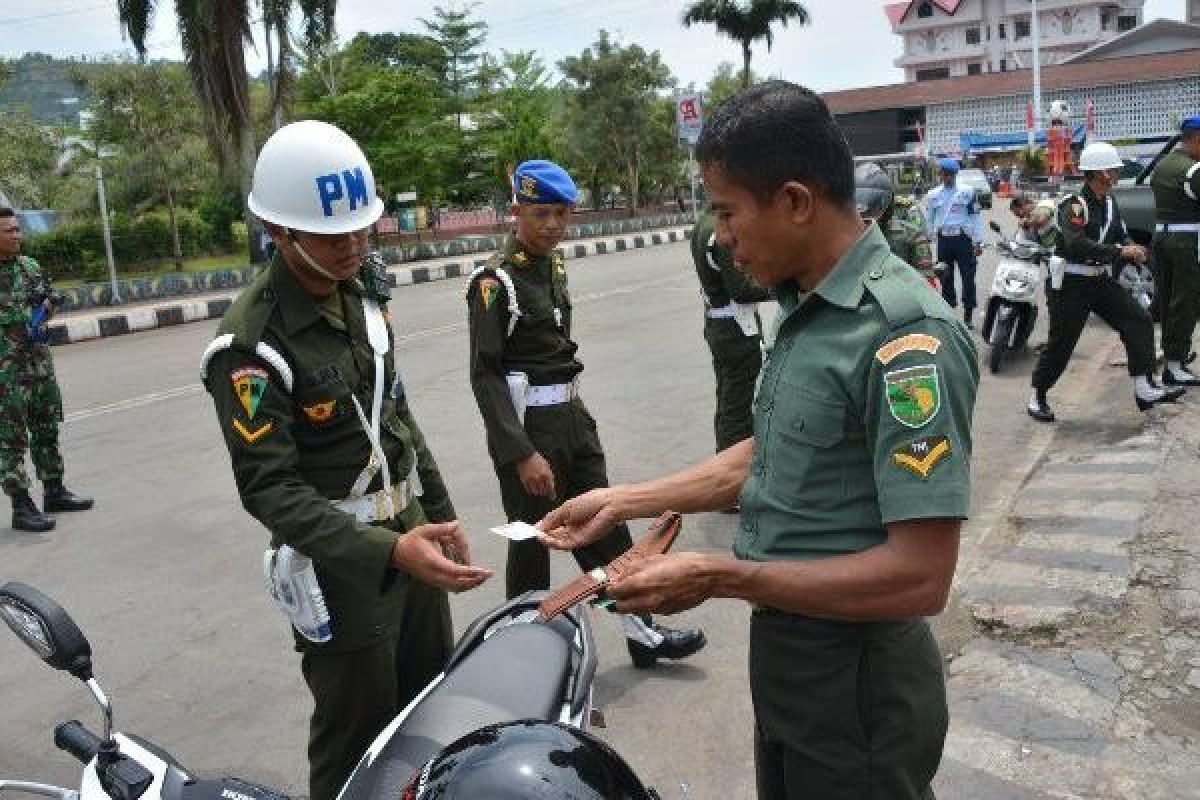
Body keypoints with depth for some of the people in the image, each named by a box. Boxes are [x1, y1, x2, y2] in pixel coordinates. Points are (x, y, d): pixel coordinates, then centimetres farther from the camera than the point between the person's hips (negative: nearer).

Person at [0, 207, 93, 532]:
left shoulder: (30, 266, 8)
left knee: (47, 430, 15)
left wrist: (47, 303, 0)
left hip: (41, 362, 7)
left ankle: (54, 492, 28)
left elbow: (51, 296, 21)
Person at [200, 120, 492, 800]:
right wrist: (387, 552, -34)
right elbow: (269, 490, -23)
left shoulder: (362, 292, 5)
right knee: (358, 745, 7)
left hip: (411, 537, 8)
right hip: (341, 565, -7)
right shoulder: (252, 345, -20)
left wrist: (439, 513, 15)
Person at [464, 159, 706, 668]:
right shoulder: (495, 281, -15)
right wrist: (522, 454, -23)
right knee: (531, 544, 5)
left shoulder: (554, 266, 9)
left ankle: (641, 632, 25)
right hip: (525, 426, -7)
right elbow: (485, 375, -19)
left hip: (571, 416, 7)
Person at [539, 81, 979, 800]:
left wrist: (718, 578, -23)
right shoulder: (806, 308, 4)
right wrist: (625, 503, 11)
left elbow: (921, 576, -27)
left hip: (858, 679, -8)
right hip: (783, 650, 8)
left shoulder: (908, 335, -25)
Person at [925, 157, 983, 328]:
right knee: (946, 279, 7)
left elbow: (975, 217, 1)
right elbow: (929, 220, 14)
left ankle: (968, 316, 4)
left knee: (968, 278, -3)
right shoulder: (932, 195, 9)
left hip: (963, 238, -2)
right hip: (943, 240, 2)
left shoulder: (967, 192, 2)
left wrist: (978, 241, -3)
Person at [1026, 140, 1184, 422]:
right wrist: (1120, 250, -34)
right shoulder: (1074, 205, -19)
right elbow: (1077, 245, -34)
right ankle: (1037, 397, 15)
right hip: (1069, 284, -8)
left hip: (1101, 281, 8)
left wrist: (1133, 249, -7)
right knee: (1061, 343, -2)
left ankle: (1145, 389, -3)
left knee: (1139, 321, -4)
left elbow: (1121, 237, 16)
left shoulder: (1109, 203, 9)